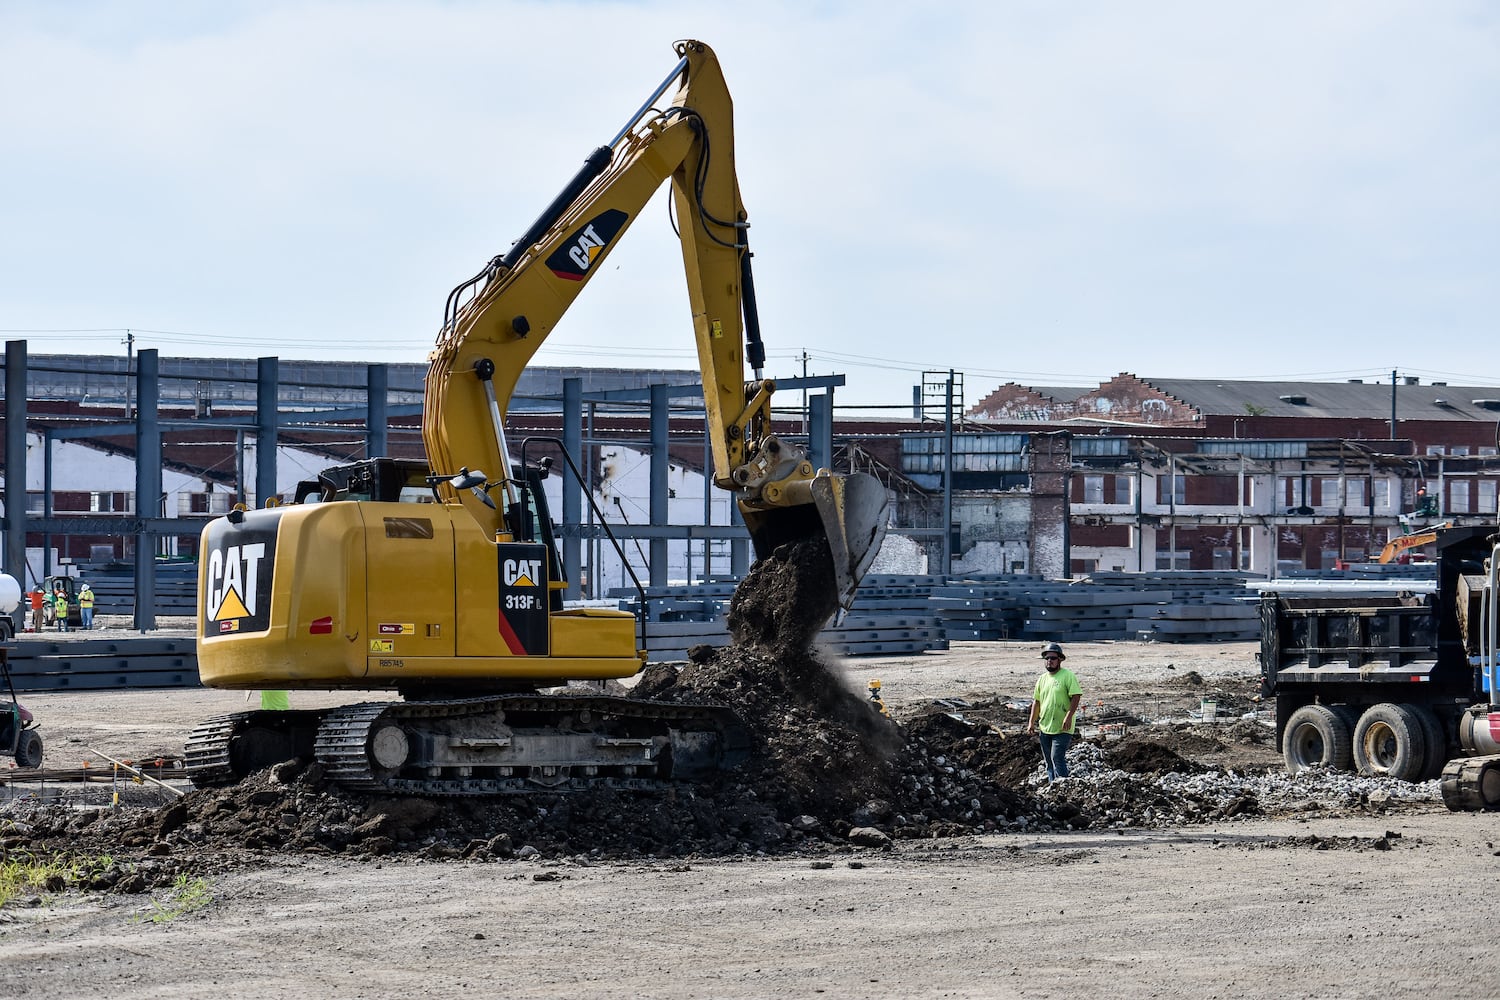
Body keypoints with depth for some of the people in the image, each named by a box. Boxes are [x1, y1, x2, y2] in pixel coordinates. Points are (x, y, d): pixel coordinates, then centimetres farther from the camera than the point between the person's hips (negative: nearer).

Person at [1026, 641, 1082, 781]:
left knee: (1057, 758, -15)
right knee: (1049, 761, 11)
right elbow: (1036, 701, 19)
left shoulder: (1067, 675, -7)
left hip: (1062, 729, -7)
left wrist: (1068, 716, -22)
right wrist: (1031, 722, 13)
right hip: (1044, 728, 7)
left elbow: (1076, 696, -13)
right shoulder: (1042, 679, 14)